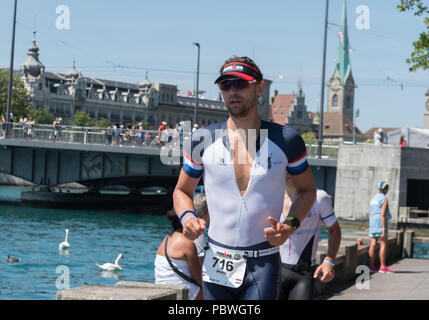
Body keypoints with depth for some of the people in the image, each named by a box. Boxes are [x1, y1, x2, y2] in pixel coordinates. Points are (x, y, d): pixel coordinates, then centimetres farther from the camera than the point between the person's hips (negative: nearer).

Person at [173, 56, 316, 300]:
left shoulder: (286, 140, 0)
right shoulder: (202, 140, 2)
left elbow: (307, 190, 12)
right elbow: (182, 191, 14)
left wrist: (291, 225, -7)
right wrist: (186, 216, -8)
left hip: (264, 265, -2)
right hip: (217, 266, 2)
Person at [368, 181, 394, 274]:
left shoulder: (373, 198, 14)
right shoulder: (384, 199, -10)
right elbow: (383, 214, -18)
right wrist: (384, 229, -19)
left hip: (373, 224, 8)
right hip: (381, 223, -8)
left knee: (373, 245, 4)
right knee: (383, 245, -6)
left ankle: (371, 266, 2)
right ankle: (383, 267, -9)